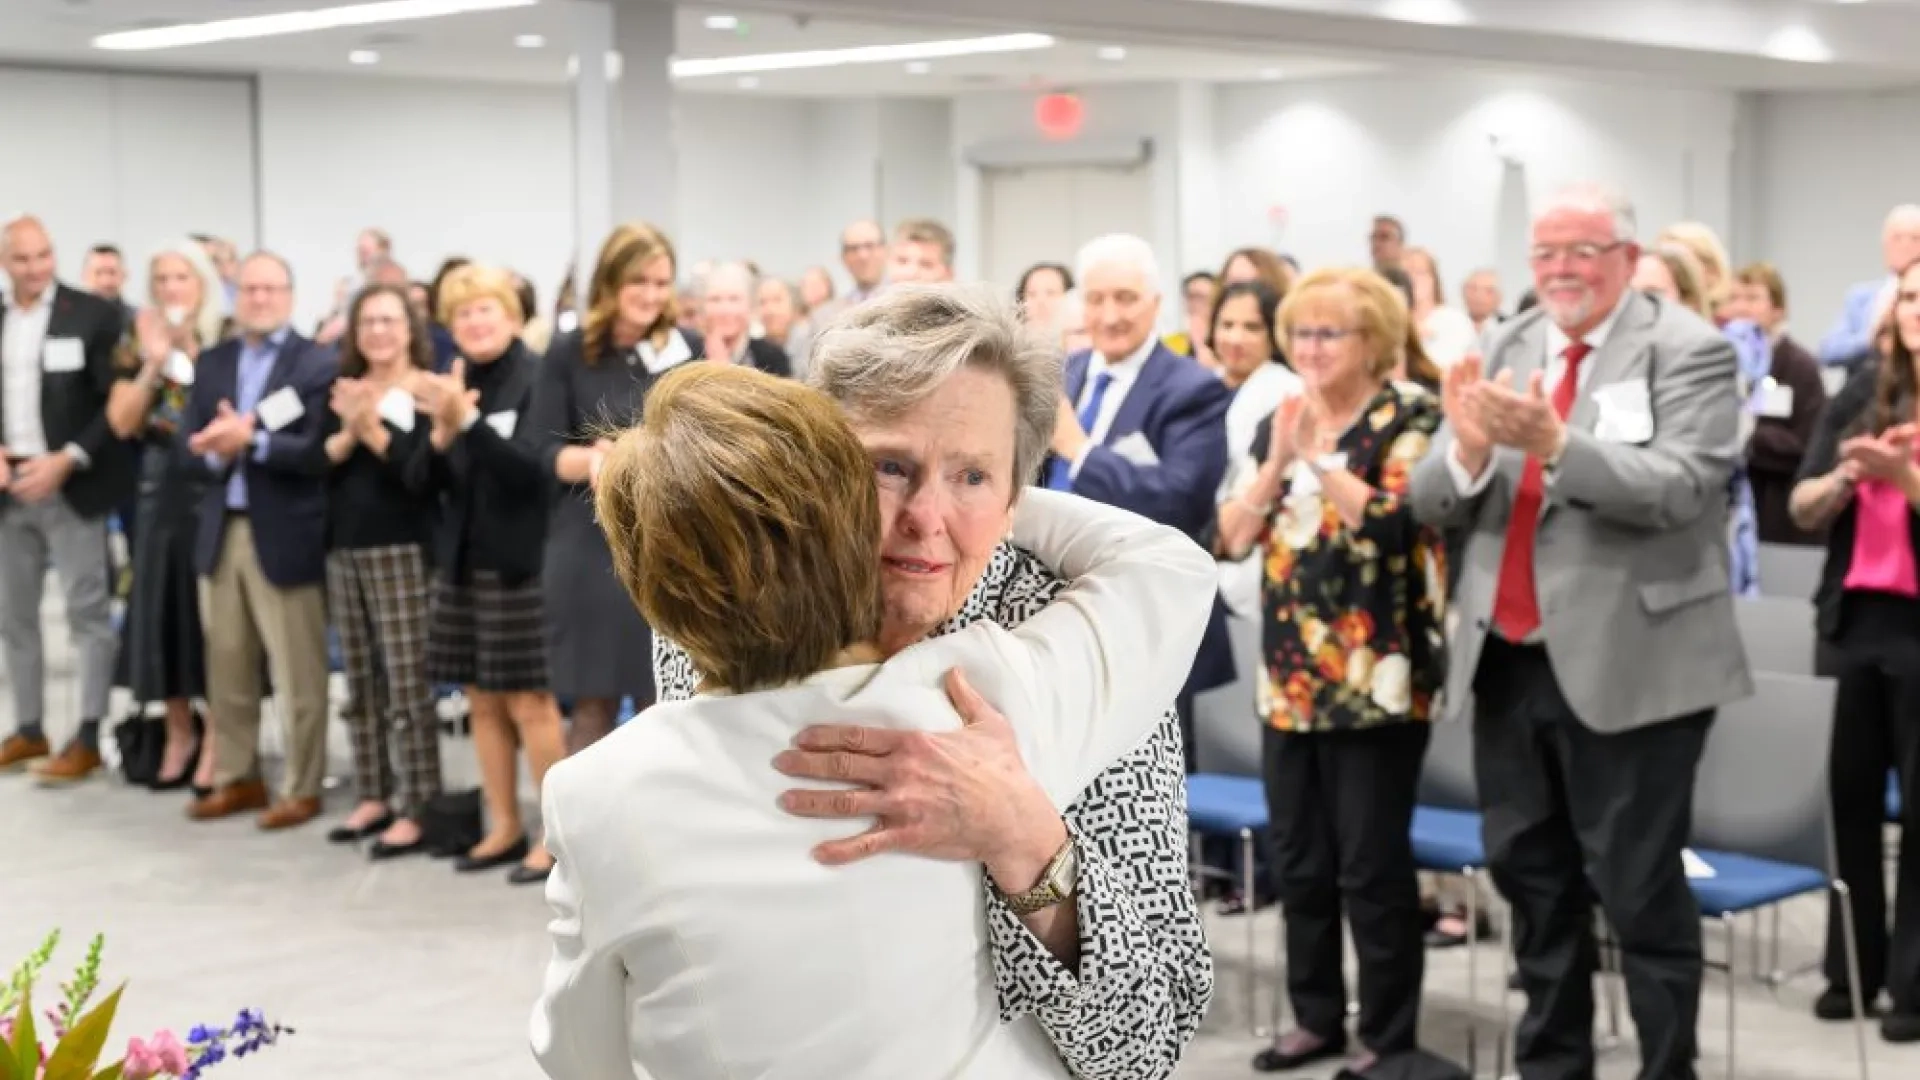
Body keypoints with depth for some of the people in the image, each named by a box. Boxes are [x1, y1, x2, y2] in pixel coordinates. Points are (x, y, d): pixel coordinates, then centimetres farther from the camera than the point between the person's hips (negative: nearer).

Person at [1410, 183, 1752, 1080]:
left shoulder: (1689, 351, -7)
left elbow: (1679, 490, -22)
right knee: (1530, 878, 15)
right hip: (1506, 661, 6)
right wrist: (1468, 445, -18)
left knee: (1639, 890, 0)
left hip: (1626, 666, -6)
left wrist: (1554, 442, -32)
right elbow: (1432, 503, 3)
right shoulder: (1505, 348, 8)